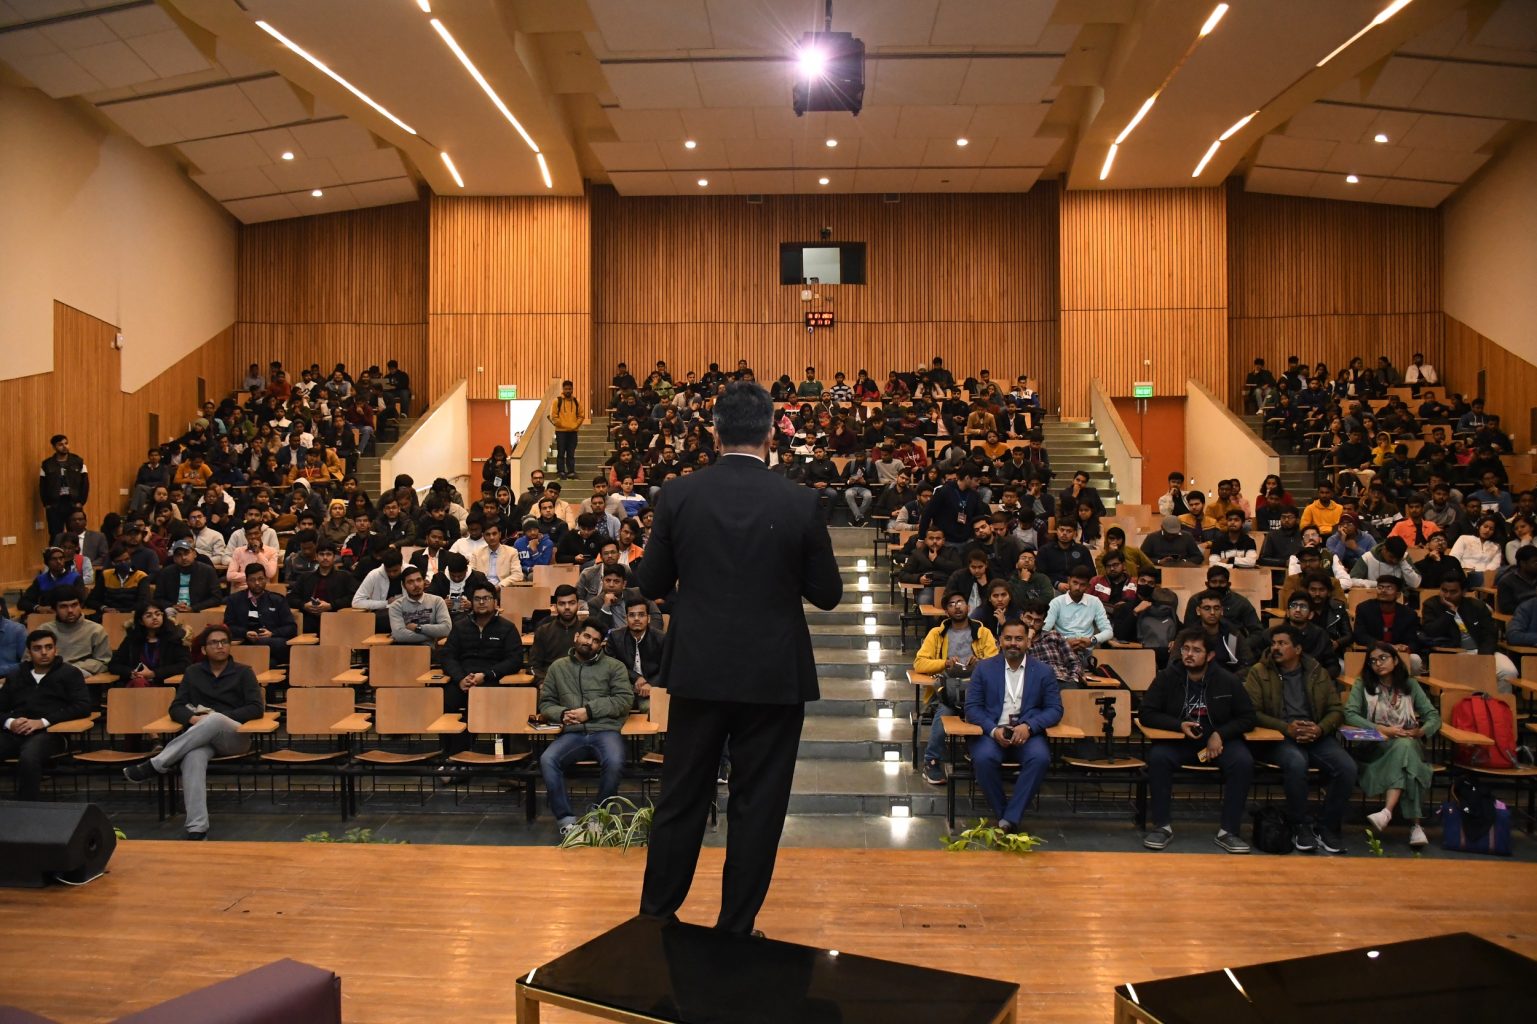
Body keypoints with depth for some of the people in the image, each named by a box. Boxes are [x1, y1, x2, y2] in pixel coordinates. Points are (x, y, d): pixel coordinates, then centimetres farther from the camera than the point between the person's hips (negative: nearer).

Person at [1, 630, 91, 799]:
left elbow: (83, 706, -1)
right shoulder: (15, 676, 25)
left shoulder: (69, 673, 12)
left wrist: (42, 722, -10)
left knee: (28, 758, -37)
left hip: (46, 732, -4)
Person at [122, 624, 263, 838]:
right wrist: (193, 719, -11)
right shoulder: (193, 672, 19)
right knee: (193, 757, -37)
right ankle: (196, 828, -46)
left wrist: (220, 718, -13)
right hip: (199, 737, 2)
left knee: (215, 720, -38)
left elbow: (256, 708, -1)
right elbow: (176, 708, 12)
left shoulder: (243, 672, 10)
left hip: (235, 736, -2)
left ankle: (155, 765, -28)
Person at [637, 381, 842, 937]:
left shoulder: (678, 495, -7)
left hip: (698, 668, 2)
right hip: (774, 675, -2)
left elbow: (650, 583, 0)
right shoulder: (800, 503, -10)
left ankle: (656, 914, 27)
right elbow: (827, 593, -3)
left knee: (682, 798, 15)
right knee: (757, 804, 10)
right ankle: (735, 929, 20)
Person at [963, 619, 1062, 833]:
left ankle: (1010, 819, -23)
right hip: (992, 732, 0)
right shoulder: (984, 668, 9)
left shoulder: (1043, 672, 11)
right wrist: (994, 730, -16)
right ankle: (1000, 814, -12)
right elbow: (972, 707, 3)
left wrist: (1029, 726, -14)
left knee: (1040, 758, -32)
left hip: (1027, 734, 1)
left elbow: (1055, 709, 6)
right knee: (984, 757, -33)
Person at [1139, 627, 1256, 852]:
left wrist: (1220, 735, -13)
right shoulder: (1167, 677, -5)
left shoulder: (1227, 681, -4)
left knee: (1243, 762, -29)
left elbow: (1248, 718, 3)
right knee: (1157, 757, -31)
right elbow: (1146, 713, -3)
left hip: (1219, 739, 1)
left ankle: (1228, 830, -15)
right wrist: (1179, 725, -19)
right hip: (1177, 740, 0)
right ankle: (1162, 826, -17)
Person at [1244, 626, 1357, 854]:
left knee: (1347, 768, -24)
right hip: (1279, 736, -3)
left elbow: (1336, 710, 12)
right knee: (1296, 762, -36)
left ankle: (1327, 827, -3)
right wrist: (1286, 728, -16)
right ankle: (1300, 827, -14)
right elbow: (1252, 713, -3)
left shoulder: (1317, 672, 14)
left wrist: (1320, 729, -10)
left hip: (1317, 734, 3)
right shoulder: (1259, 672, 4)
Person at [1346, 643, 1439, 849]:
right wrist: (1382, 729, -19)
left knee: (1404, 745, -35)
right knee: (1402, 747, -35)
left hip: (1409, 744, 2)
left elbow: (1434, 716, 7)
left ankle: (1387, 812, -47)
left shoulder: (1410, 685, 12)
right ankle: (1415, 823, -40)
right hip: (1374, 747, -2)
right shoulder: (1363, 685, 5)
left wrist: (1421, 731, -15)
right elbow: (1349, 714, -9)